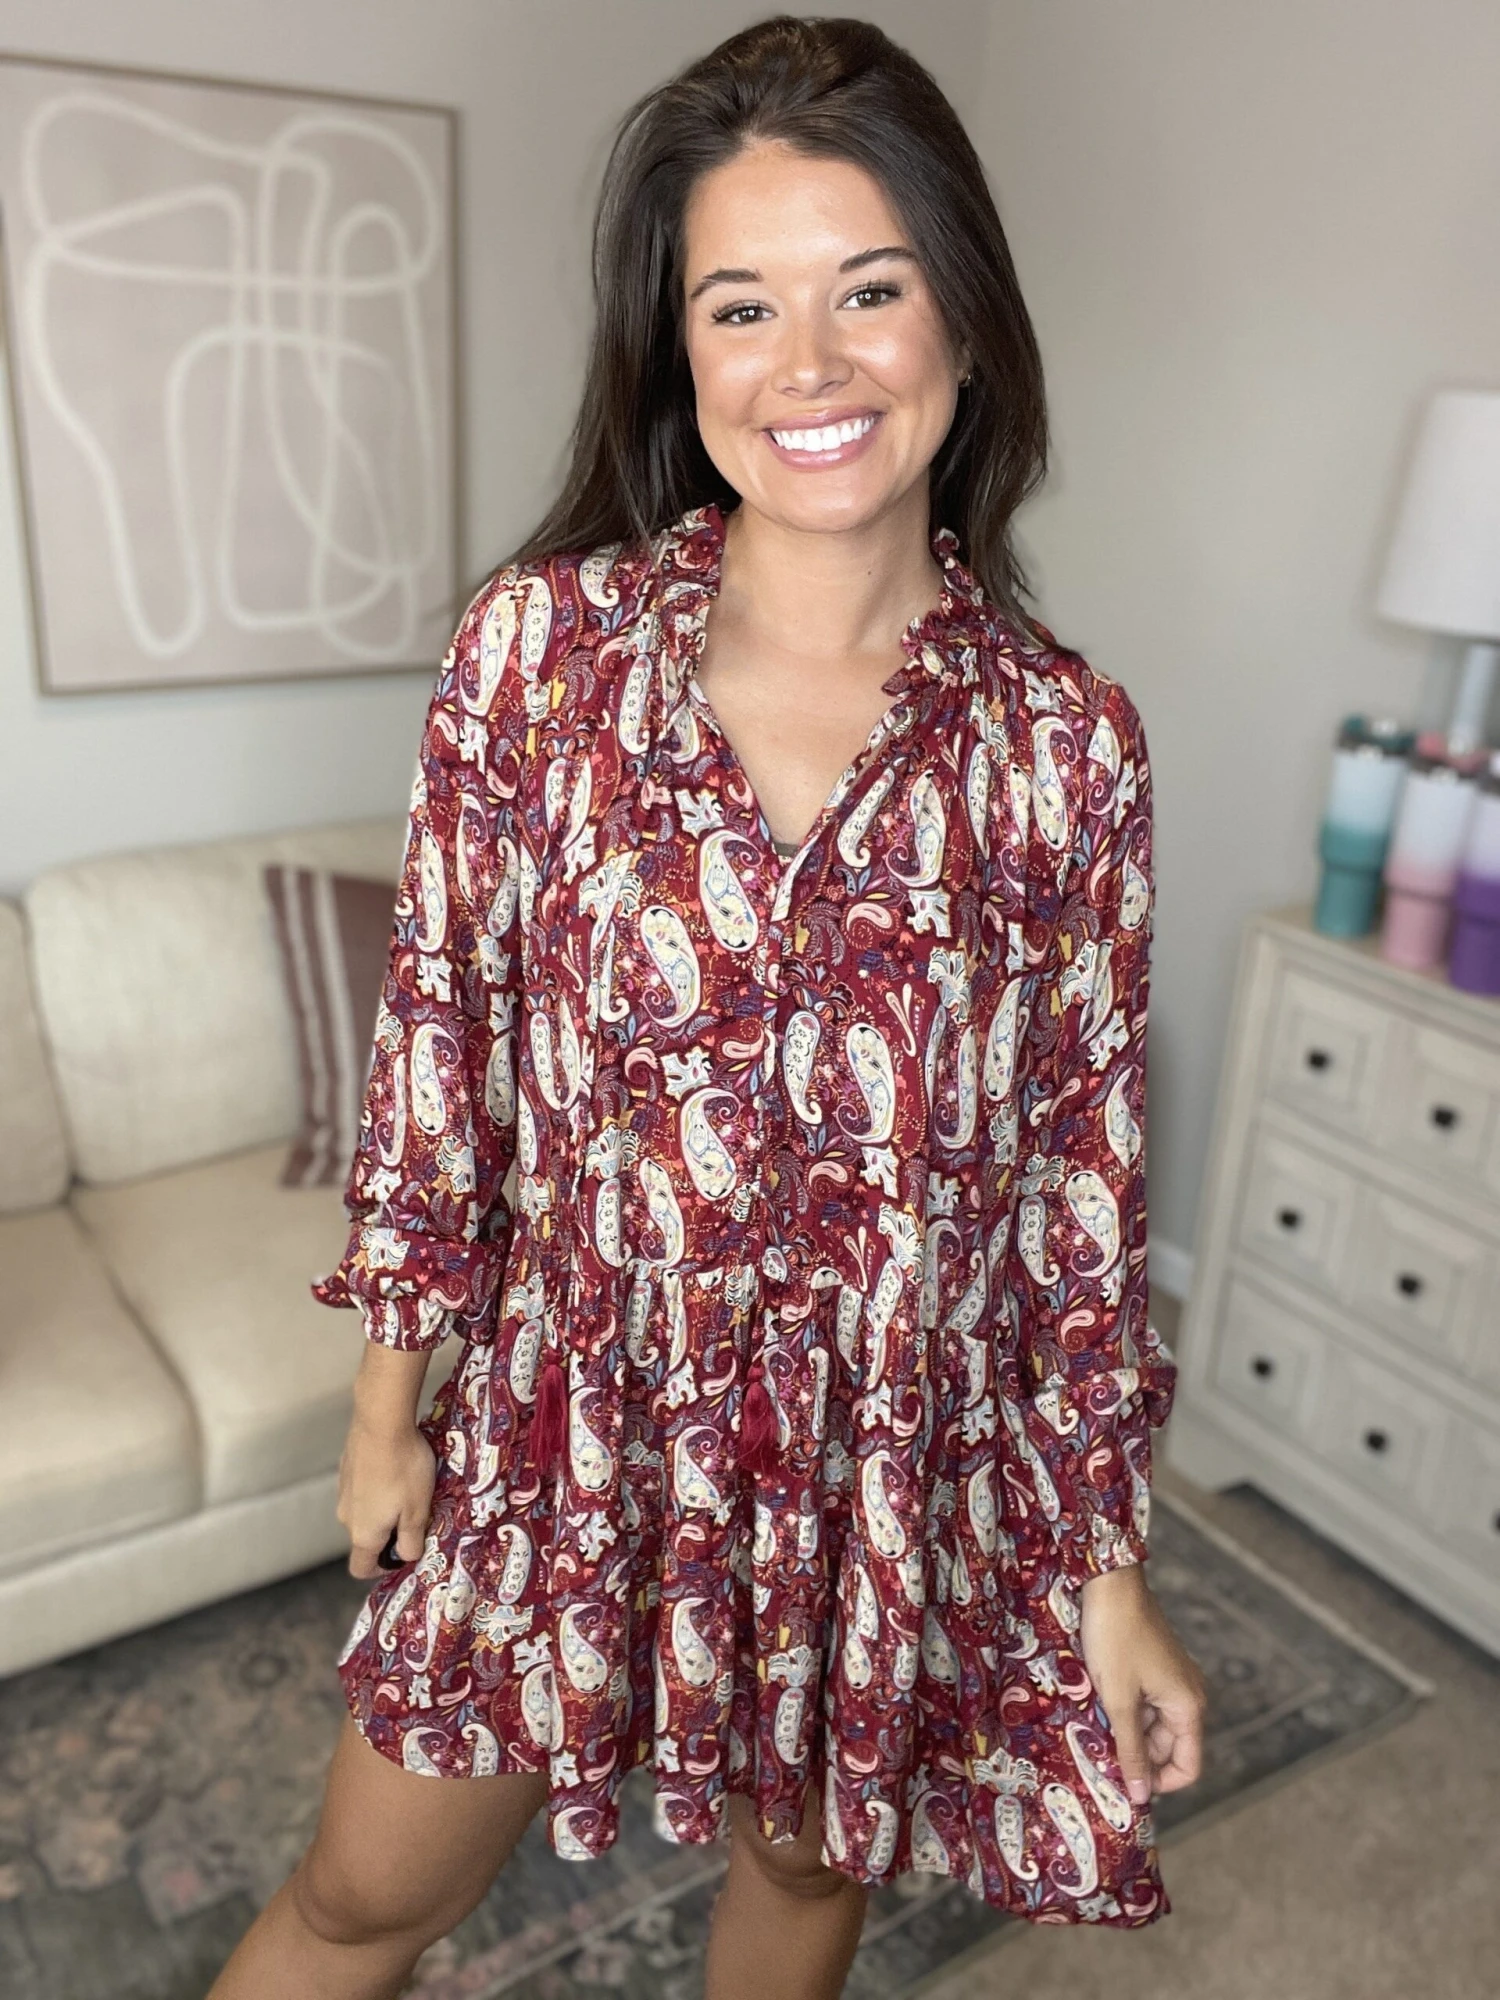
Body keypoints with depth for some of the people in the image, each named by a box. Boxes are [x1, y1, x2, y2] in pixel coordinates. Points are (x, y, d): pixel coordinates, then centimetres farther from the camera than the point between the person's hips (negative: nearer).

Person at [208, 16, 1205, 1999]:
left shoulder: (1067, 741, -10)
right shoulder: (540, 643, -11)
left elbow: (1083, 1164, -4)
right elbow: (439, 1032, -3)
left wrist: (1107, 1561, 1)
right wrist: (391, 1401, 2)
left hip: (898, 1442, 1)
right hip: (578, 1407, 0)